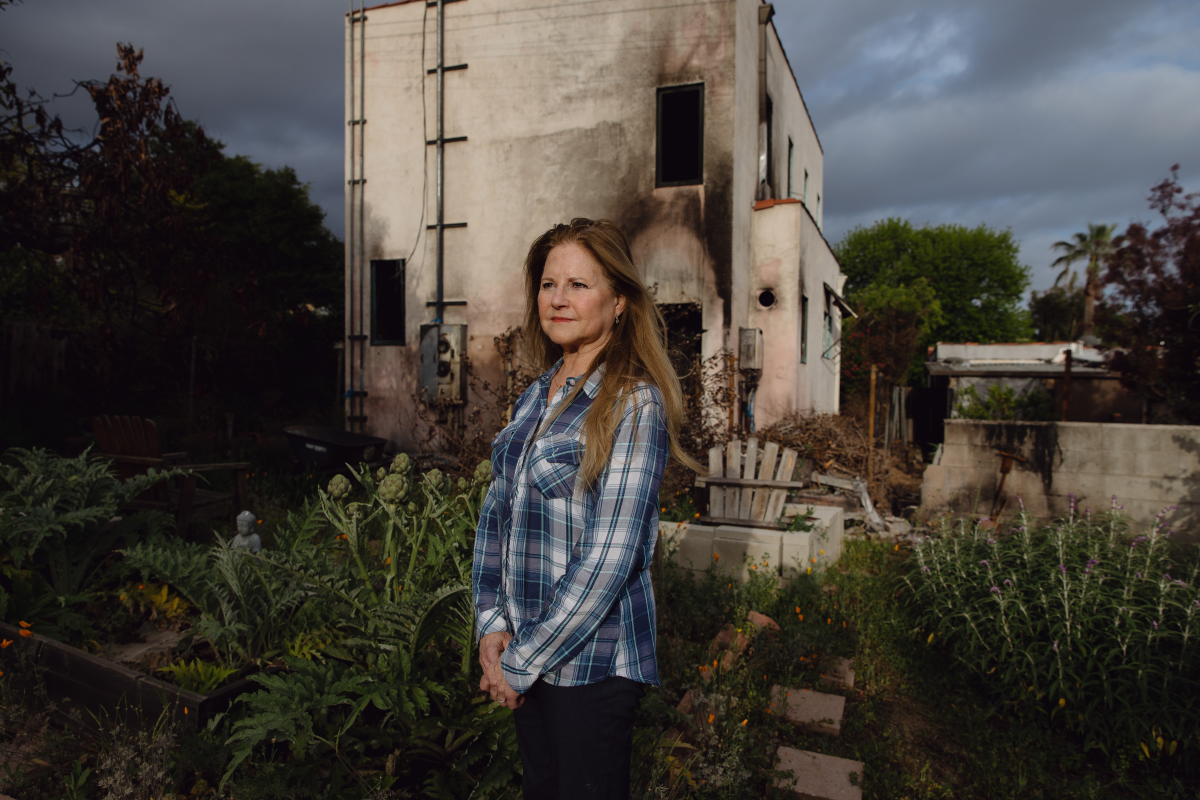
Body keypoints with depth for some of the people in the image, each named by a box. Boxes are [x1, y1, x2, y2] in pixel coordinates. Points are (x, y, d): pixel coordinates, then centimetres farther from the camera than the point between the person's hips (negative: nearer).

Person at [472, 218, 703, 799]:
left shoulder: (635, 403, -17)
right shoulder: (536, 397, 5)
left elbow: (609, 556, -21)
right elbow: (496, 512, 7)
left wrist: (522, 661, -15)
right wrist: (491, 621, -4)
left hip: (590, 659, -6)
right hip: (525, 650, 7)